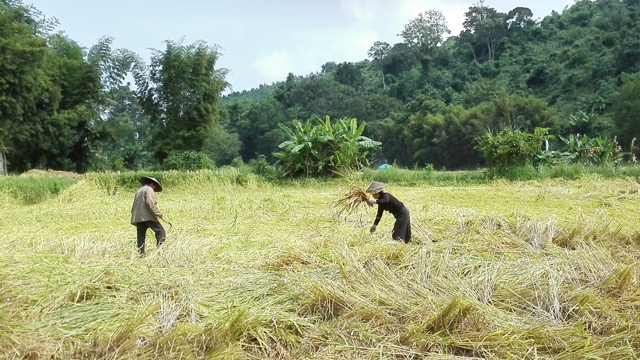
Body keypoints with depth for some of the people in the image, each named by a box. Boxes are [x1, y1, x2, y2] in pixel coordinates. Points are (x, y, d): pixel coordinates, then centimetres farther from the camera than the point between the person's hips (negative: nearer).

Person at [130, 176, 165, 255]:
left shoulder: (138, 191, 26)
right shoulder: (149, 189, 0)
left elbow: (133, 207, 26)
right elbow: (150, 203, -16)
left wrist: (134, 220, 26)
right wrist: (158, 213, -11)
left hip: (137, 218, 8)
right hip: (147, 216, -8)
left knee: (141, 236, 7)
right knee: (160, 231, -8)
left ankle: (141, 254, 3)